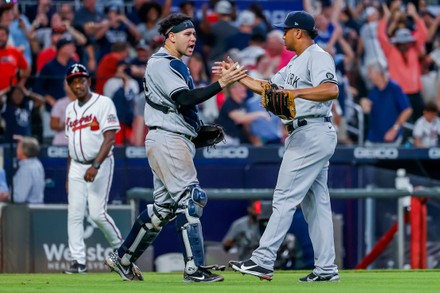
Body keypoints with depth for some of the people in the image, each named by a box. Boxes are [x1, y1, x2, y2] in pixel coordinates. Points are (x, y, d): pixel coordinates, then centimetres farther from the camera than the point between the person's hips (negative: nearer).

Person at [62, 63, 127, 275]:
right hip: (76, 167, 6)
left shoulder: (104, 103, -8)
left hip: (100, 164, -6)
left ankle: (120, 247, 11)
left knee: (97, 213, -12)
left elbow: (109, 138, -15)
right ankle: (78, 261, 0)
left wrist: (96, 166, -26)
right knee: (74, 215, -2)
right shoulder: (70, 109, 13)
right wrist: (68, 176, 15)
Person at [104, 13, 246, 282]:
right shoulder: (161, 64, -12)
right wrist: (221, 84, -31)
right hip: (167, 139, -11)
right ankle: (195, 268, -17)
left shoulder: (175, 65, 21)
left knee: (164, 205, 13)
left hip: (178, 140, 11)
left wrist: (199, 129, 14)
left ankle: (122, 259, 20)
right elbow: (185, 98, -25)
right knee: (191, 198, -15)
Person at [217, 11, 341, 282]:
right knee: (316, 203, 7)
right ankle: (326, 269, 7)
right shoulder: (296, 63, 23)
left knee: (285, 198, -11)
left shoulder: (318, 56, -9)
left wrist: (295, 92, -32)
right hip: (308, 137, 10)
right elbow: (266, 86, 30)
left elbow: (331, 89, -26)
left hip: (312, 134, -10)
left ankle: (263, 261, -13)